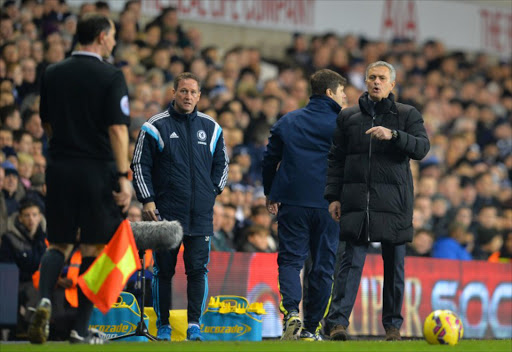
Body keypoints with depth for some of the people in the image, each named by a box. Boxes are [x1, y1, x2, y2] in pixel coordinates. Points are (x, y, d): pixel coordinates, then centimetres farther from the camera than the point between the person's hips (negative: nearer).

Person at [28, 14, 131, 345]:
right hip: (97, 169, -4)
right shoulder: (111, 76, -8)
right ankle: (81, 328, 7)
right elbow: (117, 128, -14)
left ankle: (45, 300, -16)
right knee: (93, 248, 5)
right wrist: (124, 177, -13)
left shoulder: (52, 74, 7)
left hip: (59, 168, 4)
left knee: (59, 244, 11)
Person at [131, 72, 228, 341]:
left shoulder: (210, 128, 10)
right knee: (163, 270, 2)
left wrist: (213, 191, 9)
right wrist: (147, 199, -6)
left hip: (201, 215, 2)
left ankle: (194, 324, 2)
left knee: (198, 269, -2)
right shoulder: (155, 127, 0)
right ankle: (163, 325, 9)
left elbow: (221, 163, 21)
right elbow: (140, 165, 1)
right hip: (165, 213, -2)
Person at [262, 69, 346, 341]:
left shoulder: (287, 121, 9)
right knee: (323, 265, 7)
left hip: (291, 203, 2)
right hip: (327, 205, -2)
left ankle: (291, 311, -20)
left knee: (290, 259, 5)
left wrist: (270, 194, 25)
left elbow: (270, 159, 13)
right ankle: (311, 327, 8)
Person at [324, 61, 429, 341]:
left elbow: (422, 148, -6)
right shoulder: (348, 116, 13)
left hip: (393, 200, 0)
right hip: (356, 200, 0)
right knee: (352, 260, -8)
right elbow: (336, 159, 14)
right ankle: (338, 321, -15)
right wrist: (333, 196, 5)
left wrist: (394, 135, -21)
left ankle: (392, 324, 12)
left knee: (394, 263, 4)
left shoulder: (407, 115, 7)